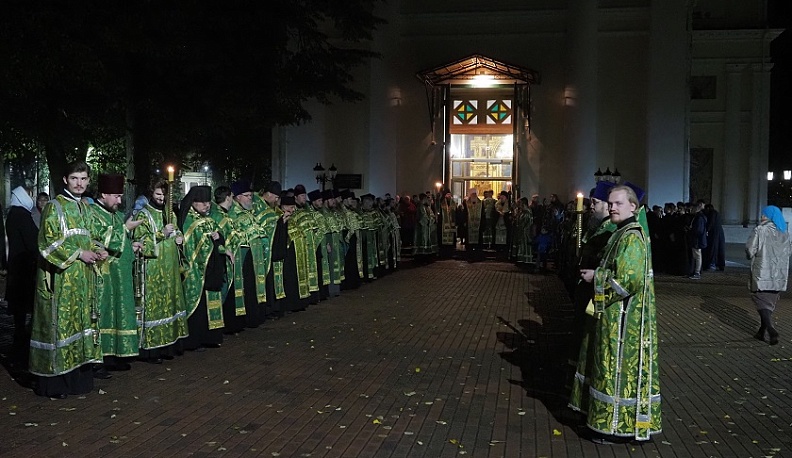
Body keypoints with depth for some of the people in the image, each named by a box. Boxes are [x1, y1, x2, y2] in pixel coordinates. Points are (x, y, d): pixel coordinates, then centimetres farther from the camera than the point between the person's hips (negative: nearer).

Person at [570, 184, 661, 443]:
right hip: (616, 314, 11)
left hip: (624, 318, -11)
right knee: (612, 367, 18)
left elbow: (627, 280, -27)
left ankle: (619, 427, 9)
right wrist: (596, 274, 6)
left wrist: (595, 277, -15)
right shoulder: (623, 234, 13)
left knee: (619, 367, -2)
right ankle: (611, 417, 29)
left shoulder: (632, 238, -19)